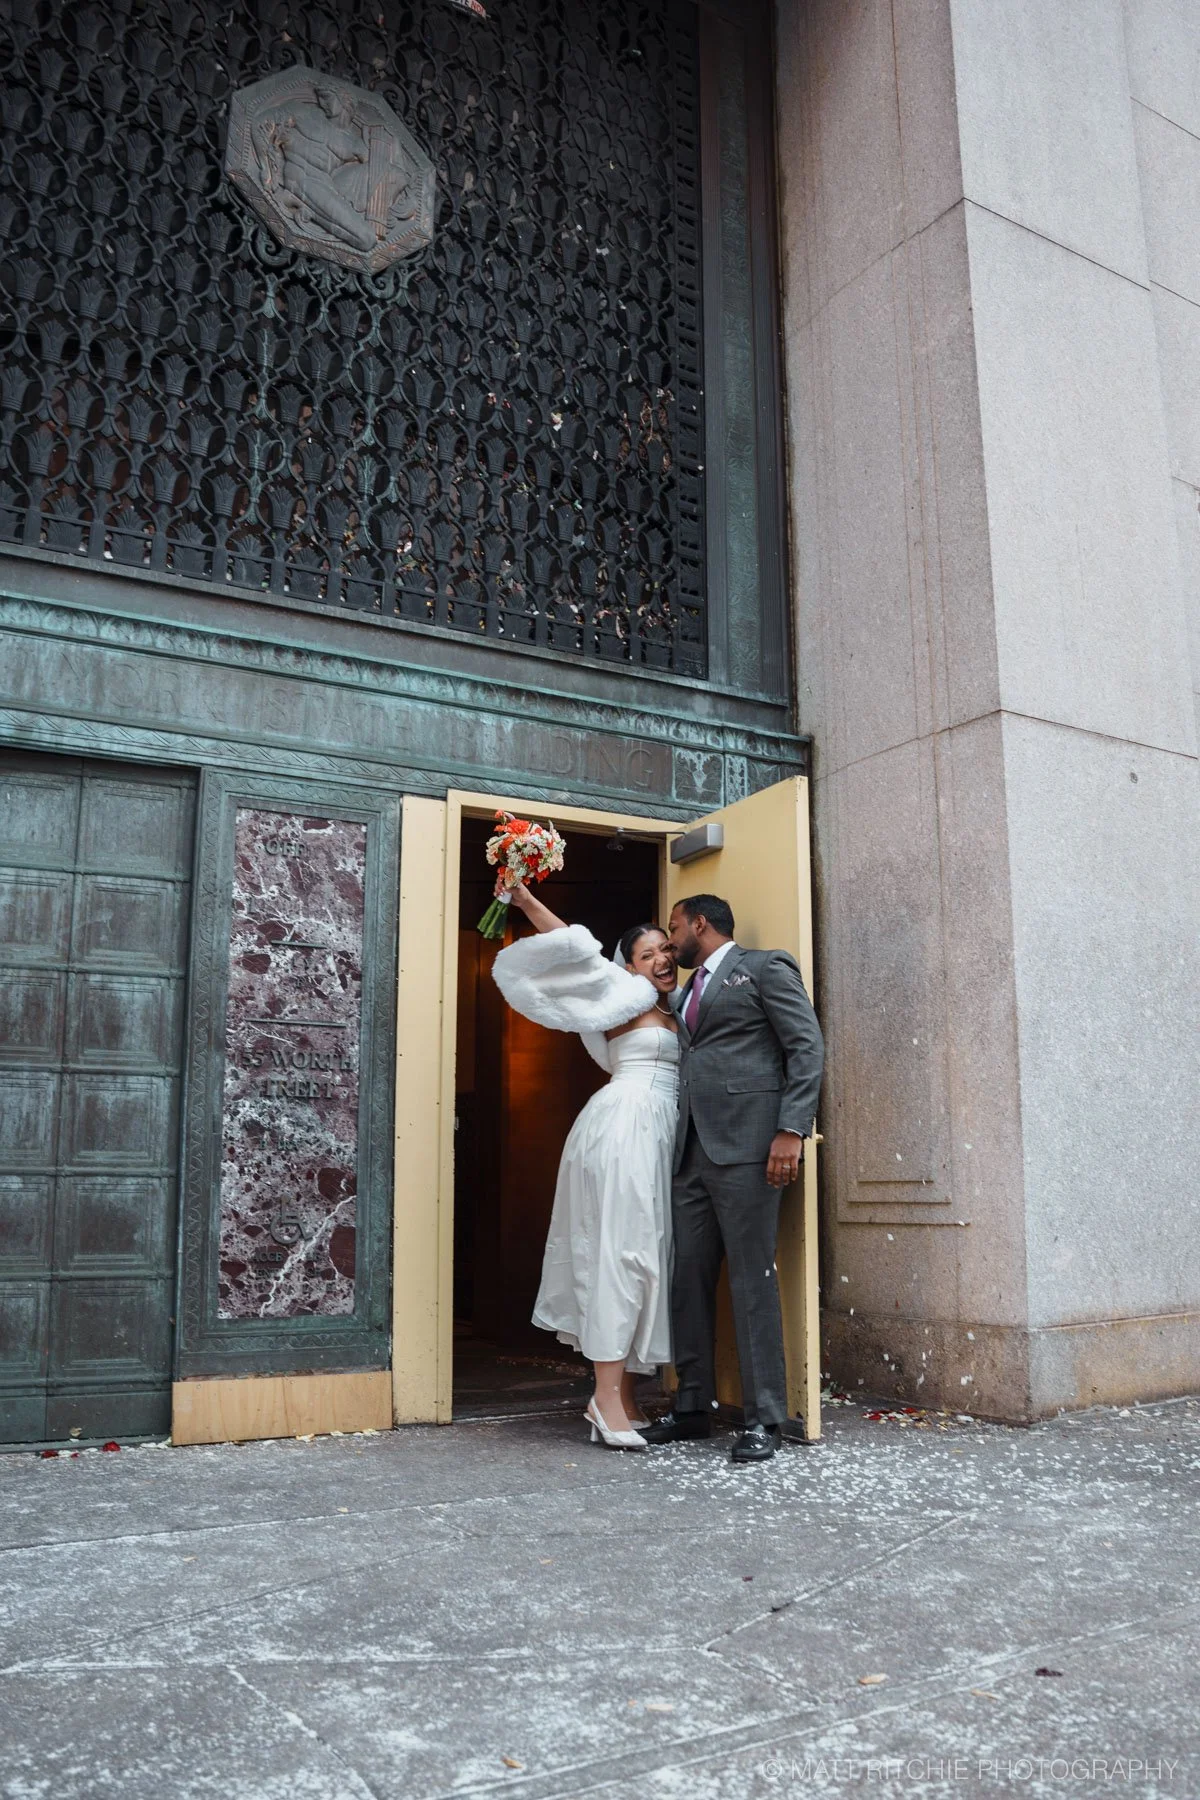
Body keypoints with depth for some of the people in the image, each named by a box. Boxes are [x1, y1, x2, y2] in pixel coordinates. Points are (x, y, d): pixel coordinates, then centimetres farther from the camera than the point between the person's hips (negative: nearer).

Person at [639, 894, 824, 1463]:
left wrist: (791, 1130, -16)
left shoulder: (765, 968, 3)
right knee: (688, 1280, 8)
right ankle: (692, 1406, 19)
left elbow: (808, 1048, -6)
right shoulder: (686, 994, 25)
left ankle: (763, 1419, 2)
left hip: (745, 1145, -7)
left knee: (752, 1280, -5)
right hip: (691, 1151, 8)